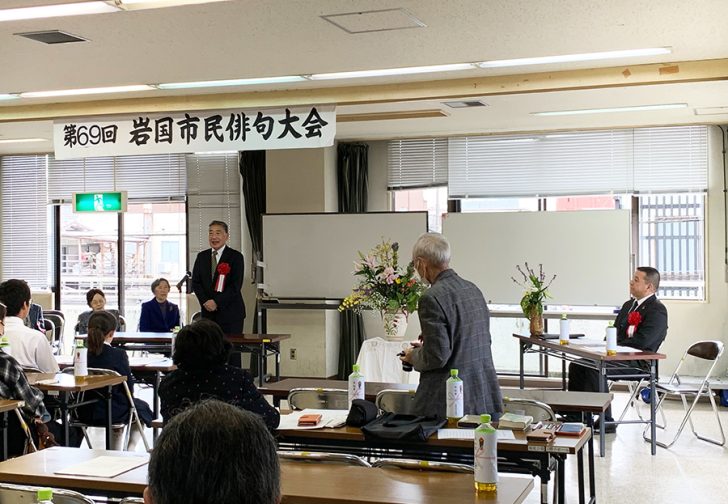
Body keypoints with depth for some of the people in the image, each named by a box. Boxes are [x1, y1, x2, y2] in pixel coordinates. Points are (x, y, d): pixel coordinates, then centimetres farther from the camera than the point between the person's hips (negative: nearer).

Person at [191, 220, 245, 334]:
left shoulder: (236, 256, -3)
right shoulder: (201, 256, 13)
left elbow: (236, 285, -9)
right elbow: (195, 282, 10)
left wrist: (216, 302, -14)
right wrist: (205, 301, -6)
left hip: (230, 313, -4)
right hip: (207, 312, 4)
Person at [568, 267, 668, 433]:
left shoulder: (657, 310, -9)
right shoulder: (629, 305, 20)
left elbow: (641, 341, -20)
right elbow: (614, 332, 23)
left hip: (637, 362, -9)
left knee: (595, 369, -29)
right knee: (576, 366, -3)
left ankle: (606, 421, -20)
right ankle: (576, 415, 0)